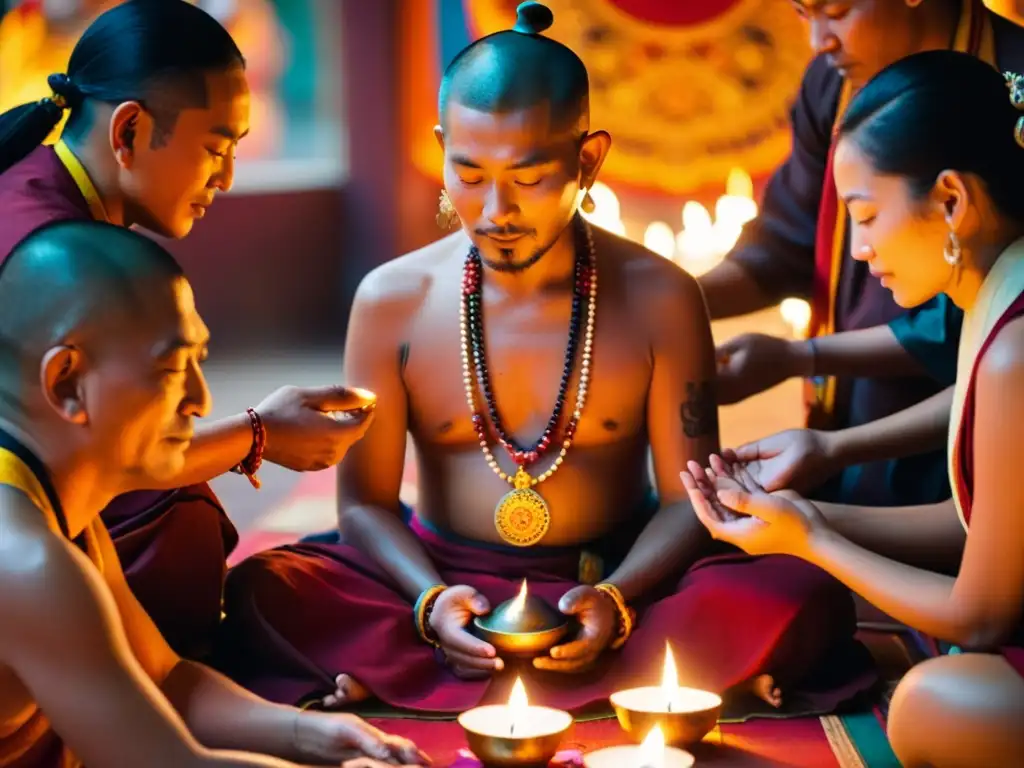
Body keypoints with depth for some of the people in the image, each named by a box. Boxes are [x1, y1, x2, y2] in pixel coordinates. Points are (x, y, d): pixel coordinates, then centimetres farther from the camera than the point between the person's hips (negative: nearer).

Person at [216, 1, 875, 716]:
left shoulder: (659, 299, -3)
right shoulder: (391, 302, -2)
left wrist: (617, 598, -22)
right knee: (262, 592, -27)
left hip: (617, 583, 1)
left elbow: (688, 498, -3)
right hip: (442, 579, 0)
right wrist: (430, 600, -20)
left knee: (799, 594, -29)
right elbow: (365, 502, -1)